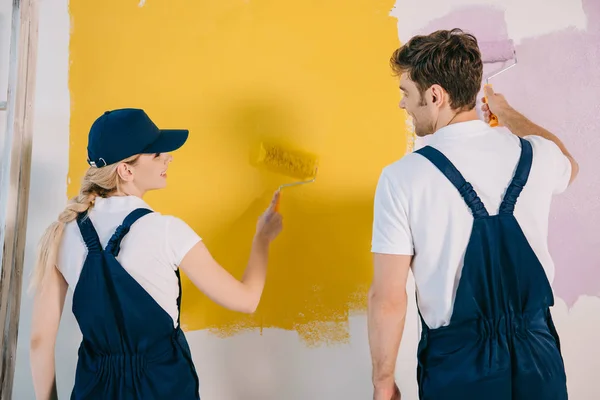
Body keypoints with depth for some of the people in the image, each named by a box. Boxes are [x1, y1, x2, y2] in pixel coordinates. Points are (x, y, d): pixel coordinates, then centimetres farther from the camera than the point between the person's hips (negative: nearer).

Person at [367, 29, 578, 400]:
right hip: (539, 355, 4)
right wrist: (507, 112, 32)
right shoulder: (537, 155, -6)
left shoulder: (402, 178, -18)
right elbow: (569, 166, 22)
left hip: (458, 367, -3)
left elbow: (388, 299, -16)